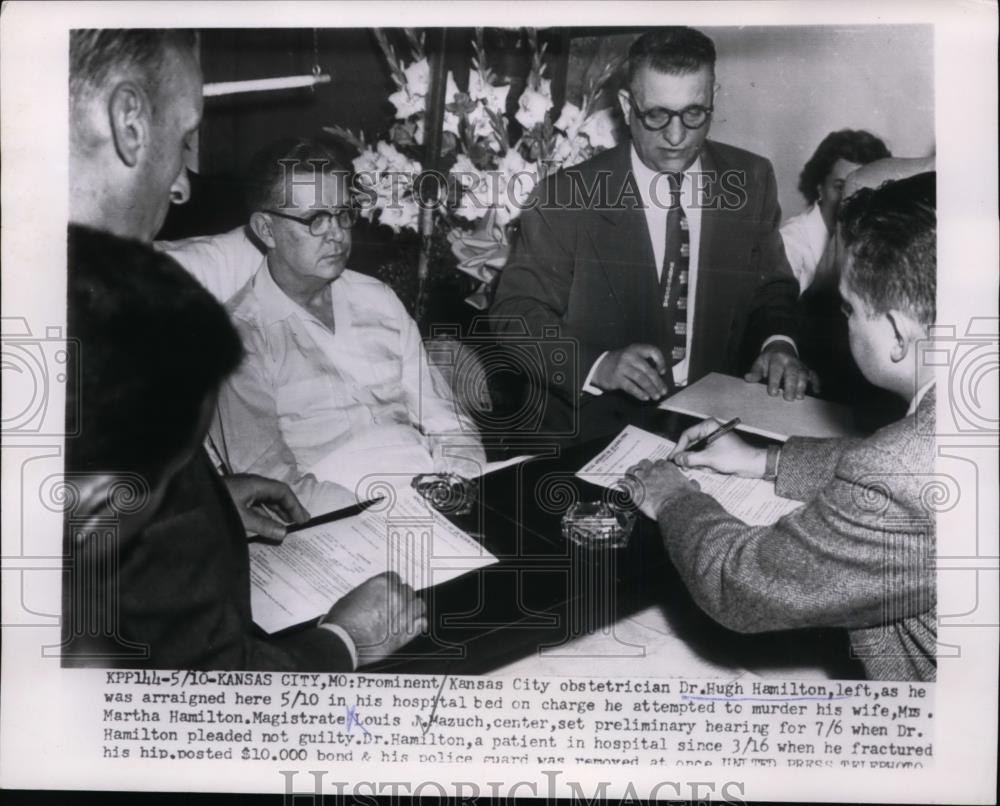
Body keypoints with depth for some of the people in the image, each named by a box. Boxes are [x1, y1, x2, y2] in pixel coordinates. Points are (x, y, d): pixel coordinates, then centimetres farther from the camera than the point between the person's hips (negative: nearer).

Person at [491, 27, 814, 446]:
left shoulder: (751, 181, 3)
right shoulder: (565, 199, -8)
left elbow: (772, 288, 13)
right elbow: (515, 314, -7)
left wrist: (778, 343, -10)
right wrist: (598, 366, -24)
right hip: (597, 424, -3)